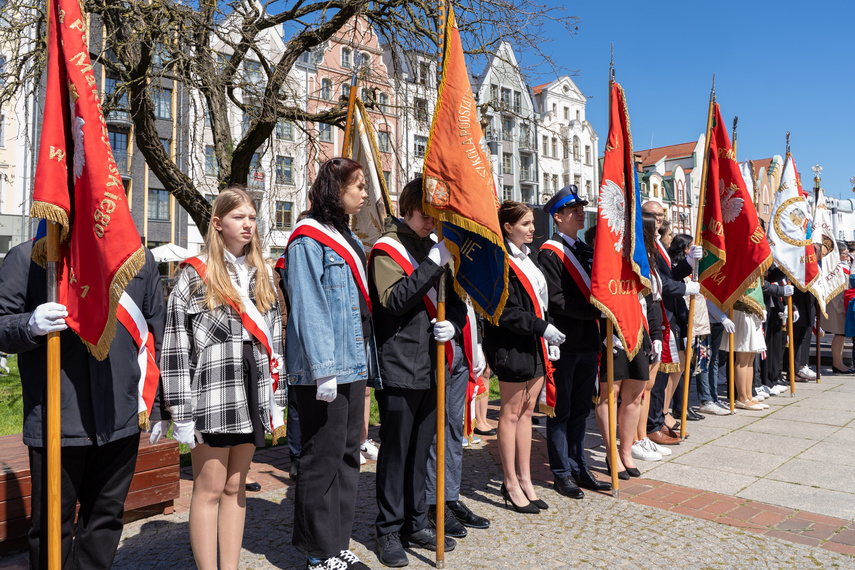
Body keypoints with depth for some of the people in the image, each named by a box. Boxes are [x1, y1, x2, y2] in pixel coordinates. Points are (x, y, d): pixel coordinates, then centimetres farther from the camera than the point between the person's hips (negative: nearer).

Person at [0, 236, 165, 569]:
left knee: (107, 517, 15)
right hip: (56, 418, -2)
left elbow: (155, 333, 13)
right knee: (52, 522, 9)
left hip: (122, 417, 3)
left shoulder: (140, 260, 10)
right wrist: (31, 326, -22)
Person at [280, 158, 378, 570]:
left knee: (347, 456, 14)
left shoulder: (347, 239, 18)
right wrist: (324, 369, -20)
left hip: (353, 366, 9)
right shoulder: (308, 241, -9)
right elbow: (308, 310, -16)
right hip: (322, 371, -9)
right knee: (322, 460, 2)